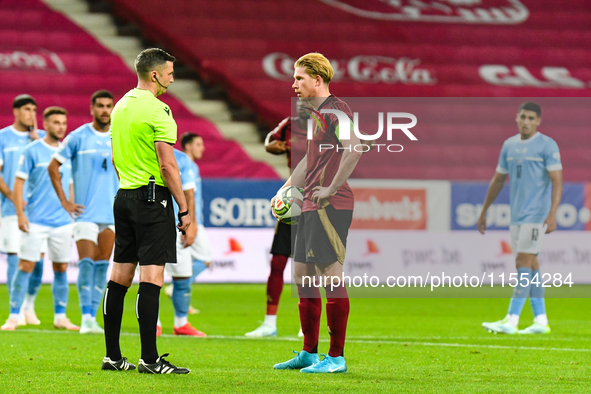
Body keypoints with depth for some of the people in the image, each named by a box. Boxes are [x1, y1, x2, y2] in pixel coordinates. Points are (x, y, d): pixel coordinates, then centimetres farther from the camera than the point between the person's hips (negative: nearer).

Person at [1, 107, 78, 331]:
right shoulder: (32, 151, -2)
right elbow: (18, 183, -4)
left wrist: (72, 215, 17)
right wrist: (20, 213, -11)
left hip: (62, 222, 5)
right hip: (35, 220, -4)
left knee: (61, 268, 6)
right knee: (26, 266, -7)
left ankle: (60, 317, 15)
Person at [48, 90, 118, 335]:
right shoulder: (78, 137, -2)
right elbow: (53, 167, 3)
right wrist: (64, 201, -2)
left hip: (112, 213, 3)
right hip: (85, 213, -3)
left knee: (102, 265, 3)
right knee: (86, 263, -13)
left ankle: (92, 317, 9)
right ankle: (86, 317, -10)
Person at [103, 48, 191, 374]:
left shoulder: (120, 106, 13)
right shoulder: (157, 110, -13)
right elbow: (167, 165, -17)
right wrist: (184, 209, -12)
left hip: (124, 197, 9)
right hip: (152, 198, -9)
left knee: (119, 276, 9)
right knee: (151, 278, -8)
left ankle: (112, 356, 12)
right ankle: (149, 359, -10)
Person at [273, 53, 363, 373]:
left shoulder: (336, 110, -12)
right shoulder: (316, 113, 19)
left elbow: (354, 149, -25)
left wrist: (331, 189, -23)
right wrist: (286, 189, 29)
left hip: (331, 206, -10)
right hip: (311, 207, 10)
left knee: (332, 276, -8)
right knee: (302, 276, 13)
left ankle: (336, 357, -5)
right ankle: (309, 353, 20)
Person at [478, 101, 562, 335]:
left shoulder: (547, 145, -6)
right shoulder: (509, 145, 13)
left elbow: (557, 182, -11)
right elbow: (498, 180, 21)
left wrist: (552, 215, -22)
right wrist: (484, 212, 22)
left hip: (536, 215, -7)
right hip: (516, 215, 7)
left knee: (523, 262, -12)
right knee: (530, 264, 7)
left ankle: (511, 321, -16)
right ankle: (540, 321, 10)